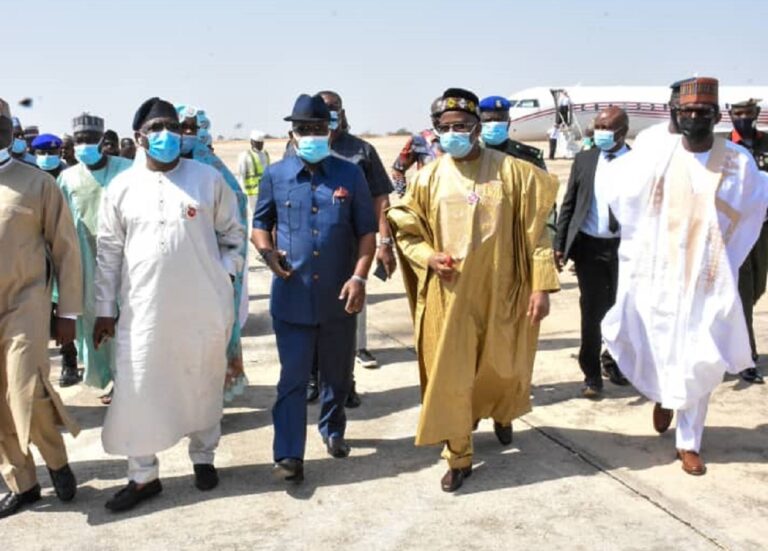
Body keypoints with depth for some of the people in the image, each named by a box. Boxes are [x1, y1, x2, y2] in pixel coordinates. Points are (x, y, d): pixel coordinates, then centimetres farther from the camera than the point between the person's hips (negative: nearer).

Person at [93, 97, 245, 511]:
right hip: (144, 307, 1)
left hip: (203, 307, 0)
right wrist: (105, 309, 5)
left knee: (203, 385, 12)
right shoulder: (121, 188, 2)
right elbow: (108, 251, 6)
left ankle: (203, 457, 32)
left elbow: (232, 233, 9)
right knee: (137, 389, 2)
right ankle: (143, 476, 16)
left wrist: (225, 275, -4)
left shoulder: (208, 178, 0)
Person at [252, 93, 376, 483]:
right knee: (292, 378, 1)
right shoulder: (275, 175, 1)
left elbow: (366, 231, 2)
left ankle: (333, 430, 41)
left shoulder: (350, 175, 0)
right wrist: (266, 251, -11)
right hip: (292, 297, -1)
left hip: (339, 297, 1)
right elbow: (260, 224, 10)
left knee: (338, 374, 18)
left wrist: (359, 278, -10)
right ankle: (289, 456, 7)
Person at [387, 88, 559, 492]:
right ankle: (458, 458, 20)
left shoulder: (512, 171, -5)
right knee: (449, 378, 2)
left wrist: (541, 286, -10)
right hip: (448, 296, 1)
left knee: (503, 368, 15)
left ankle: (501, 415, 49)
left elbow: (535, 231, -5)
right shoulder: (428, 178, 0)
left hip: (500, 292, 0)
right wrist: (428, 257, -9)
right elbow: (405, 231, 10)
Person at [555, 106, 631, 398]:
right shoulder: (584, 160, 4)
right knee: (592, 311, 2)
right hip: (589, 245, 0)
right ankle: (592, 374, 15)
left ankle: (613, 361, 36)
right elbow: (569, 204, 6)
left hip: (625, 245, 0)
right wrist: (560, 244, 0)